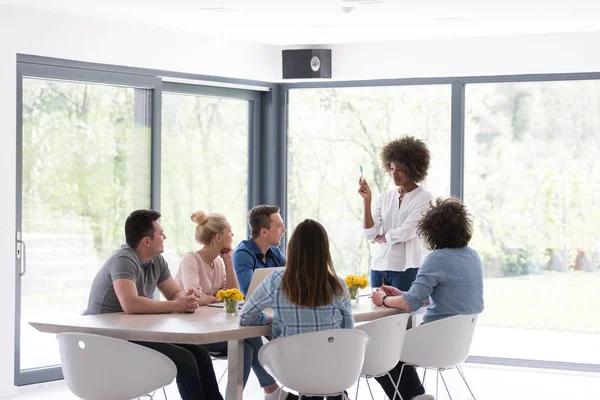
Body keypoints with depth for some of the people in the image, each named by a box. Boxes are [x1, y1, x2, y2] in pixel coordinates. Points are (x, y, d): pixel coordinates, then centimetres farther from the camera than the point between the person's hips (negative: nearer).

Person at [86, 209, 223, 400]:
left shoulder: (156, 261, 6)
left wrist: (187, 300, -13)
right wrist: (175, 306, -23)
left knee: (200, 354, 2)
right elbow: (130, 304, -33)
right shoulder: (124, 260, -21)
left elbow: (176, 293, 12)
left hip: (138, 333, 9)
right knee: (184, 360, -18)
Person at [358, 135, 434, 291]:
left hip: (406, 269, -5)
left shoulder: (424, 198, -3)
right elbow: (369, 233, 2)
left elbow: (406, 232, -13)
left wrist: (380, 237, 3)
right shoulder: (385, 197, 11)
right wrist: (367, 200, -6)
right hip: (379, 267, 5)